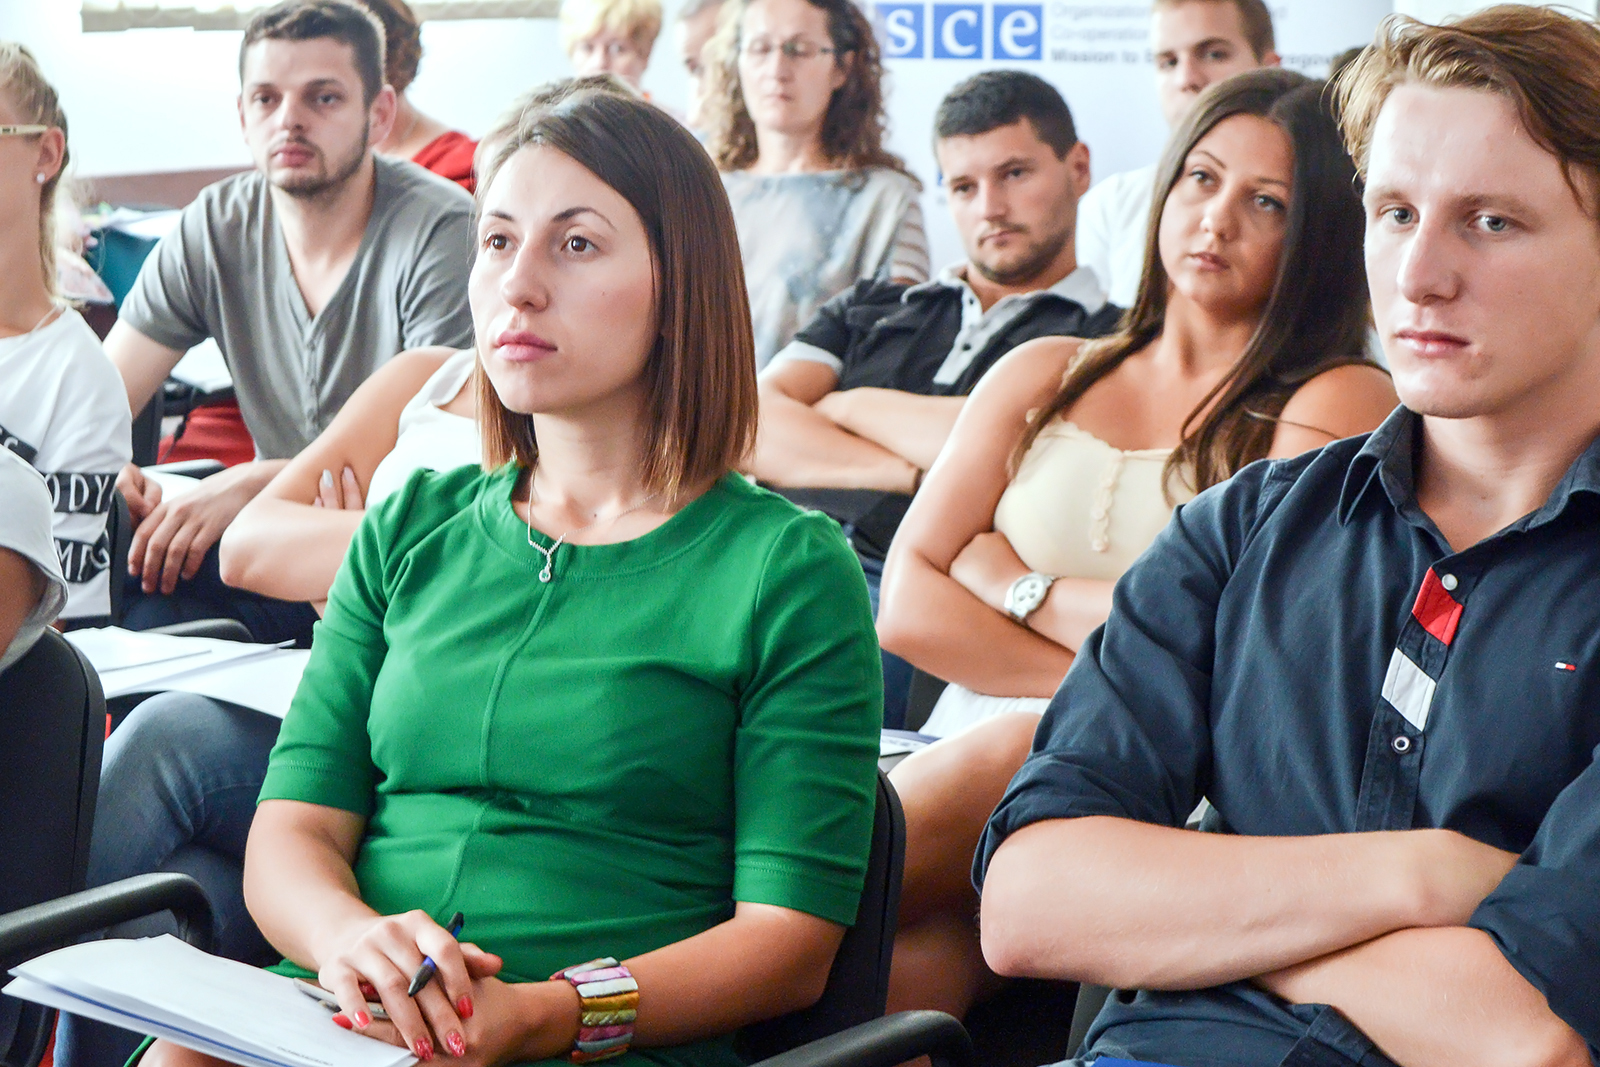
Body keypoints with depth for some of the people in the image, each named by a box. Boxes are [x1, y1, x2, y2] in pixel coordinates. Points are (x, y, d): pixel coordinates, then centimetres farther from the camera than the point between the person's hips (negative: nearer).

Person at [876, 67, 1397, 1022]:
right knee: (917, 955, -33)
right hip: (965, 762, 3)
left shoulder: (1337, 403, 6)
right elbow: (907, 606, 8)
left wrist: (1014, 583, 4)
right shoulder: (1044, 377, 19)